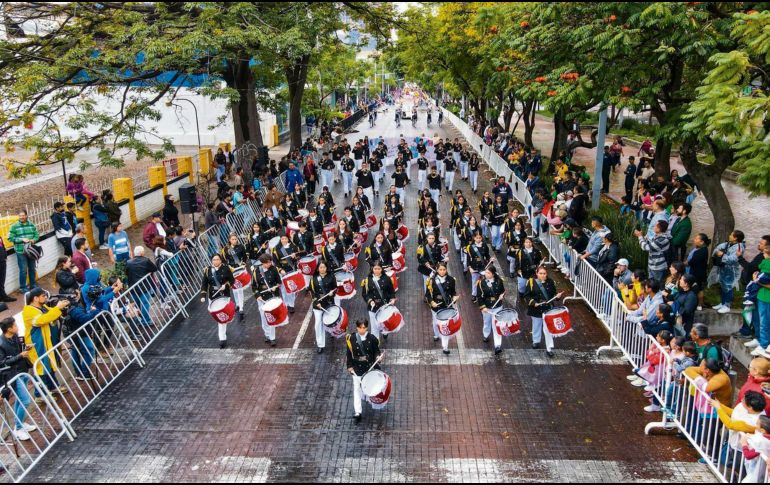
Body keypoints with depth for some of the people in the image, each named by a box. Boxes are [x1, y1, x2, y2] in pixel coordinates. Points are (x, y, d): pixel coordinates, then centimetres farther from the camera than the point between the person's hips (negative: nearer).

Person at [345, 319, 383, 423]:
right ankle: (358, 412, 0)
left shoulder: (372, 339, -11)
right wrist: (349, 366, -6)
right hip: (356, 368, -1)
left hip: (369, 367, 1)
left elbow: (376, 351, -1)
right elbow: (349, 353, -4)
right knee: (357, 388, -2)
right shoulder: (351, 338, -11)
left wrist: (378, 356, -21)